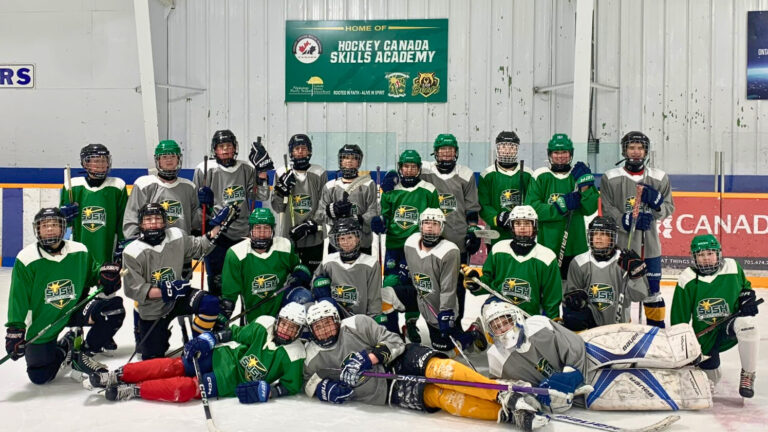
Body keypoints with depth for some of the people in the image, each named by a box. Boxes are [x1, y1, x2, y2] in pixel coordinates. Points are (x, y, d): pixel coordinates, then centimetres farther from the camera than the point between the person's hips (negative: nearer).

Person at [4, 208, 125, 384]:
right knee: (39, 376, -4)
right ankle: (65, 346, 28)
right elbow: (18, 298, -11)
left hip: (75, 311, 2)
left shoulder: (80, 252, -7)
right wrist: (15, 330, -14)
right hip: (42, 322, -2)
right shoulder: (26, 259, -15)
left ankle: (82, 353, -1)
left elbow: (92, 274, 7)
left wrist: (107, 274, -17)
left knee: (114, 308, -23)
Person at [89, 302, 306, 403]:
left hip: (233, 382, -3)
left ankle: (132, 391, -20)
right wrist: (208, 339, -7)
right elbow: (235, 334, 5)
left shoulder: (293, 355, -14)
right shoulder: (263, 325, -6)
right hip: (223, 357, 3)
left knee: (189, 388, -24)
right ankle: (118, 376, -10)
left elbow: (293, 386, -11)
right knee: (175, 366, -14)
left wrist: (266, 390, -24)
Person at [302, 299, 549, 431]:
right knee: (438, 396, -25)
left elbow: (394, 342, -6)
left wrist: (371, 357, -24)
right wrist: (323, 388, -7)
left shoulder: (356, 324, -6)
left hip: (401, 361, 0)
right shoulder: (314, 358, 2)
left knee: (437, 368, -33)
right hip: (390, 392, 0)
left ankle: (506, 396, -38)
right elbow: (309, 380, 16)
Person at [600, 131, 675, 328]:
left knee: (652, 286, 9)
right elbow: (607, 210, -4)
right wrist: (627, 221, -17)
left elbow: (669, 208, 7)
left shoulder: (660, 178, 7)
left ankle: (657, 327, 23)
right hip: (621, 242, -2)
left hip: (649, 243, 2)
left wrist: (656, 201, -14)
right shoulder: (610, 178, 0)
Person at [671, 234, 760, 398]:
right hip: (705, 335, 1)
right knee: (711, 378, -1)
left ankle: (748, 375, -17)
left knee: (747, 323, -36)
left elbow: (745, 286, 17)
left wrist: (748, 297, -6)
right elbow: (678, 319, -2)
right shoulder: (687, 280, -9)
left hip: (730, 325, -1)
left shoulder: (732, 268, -6)